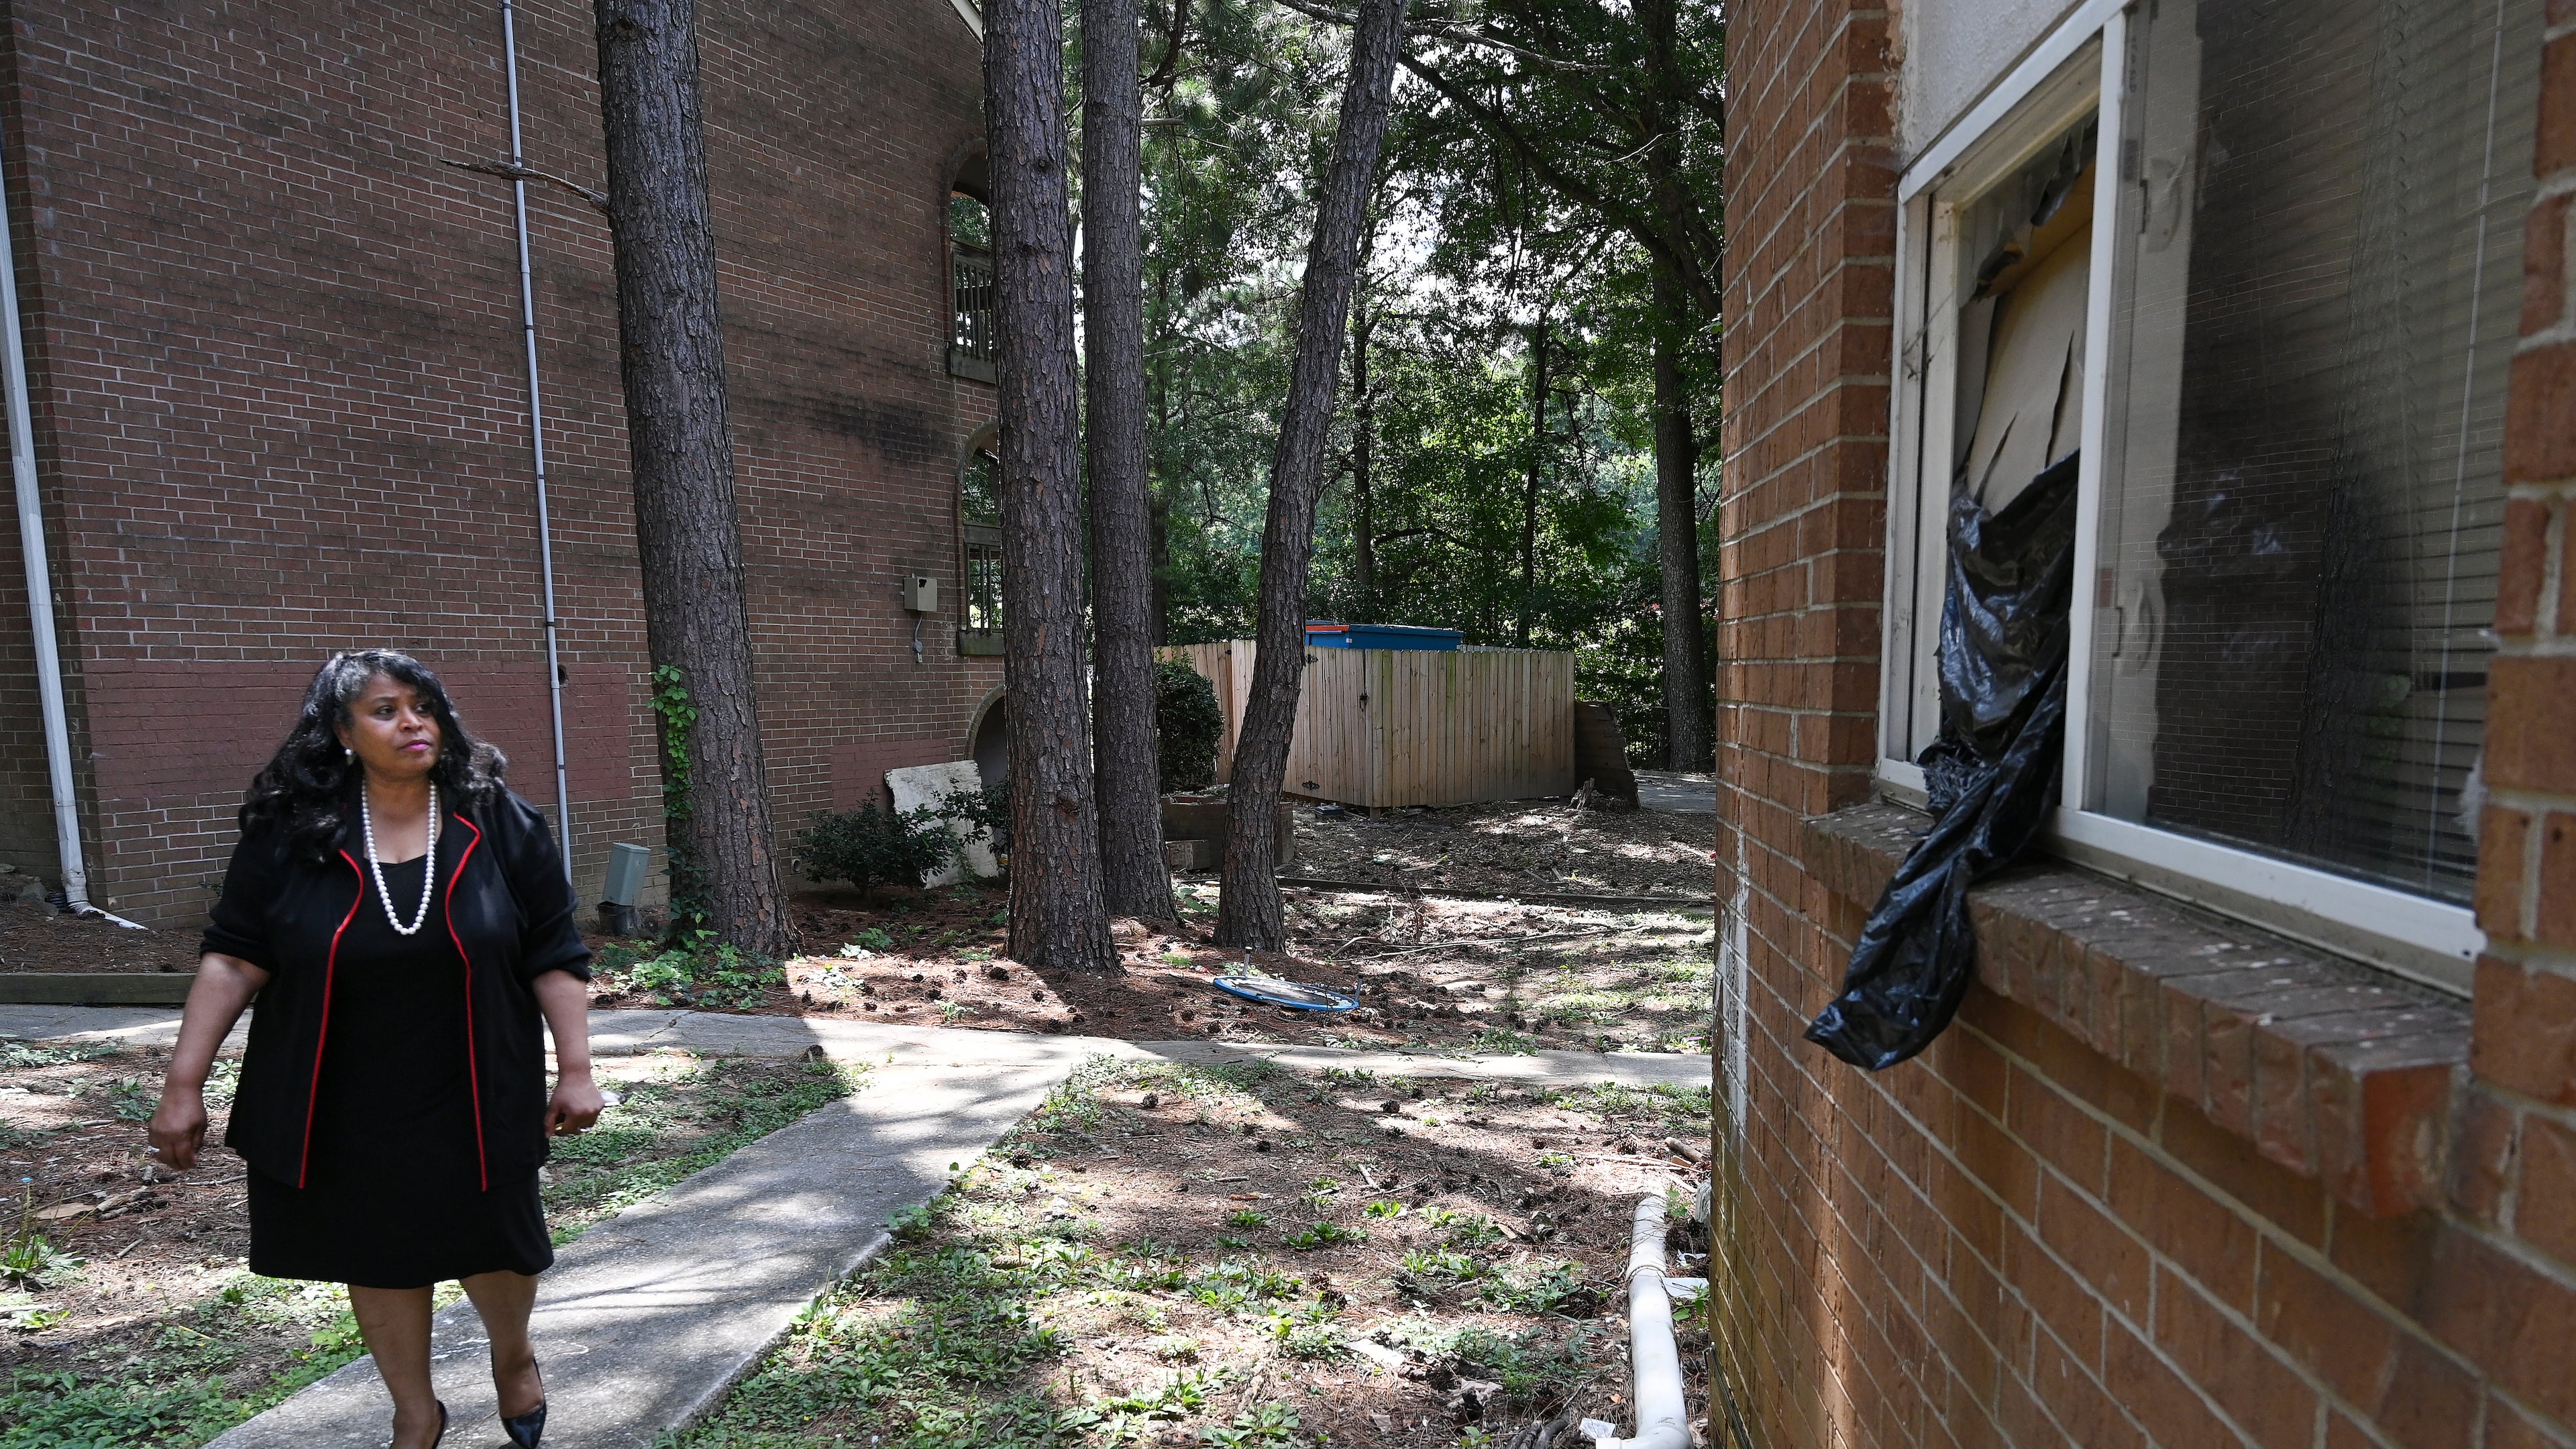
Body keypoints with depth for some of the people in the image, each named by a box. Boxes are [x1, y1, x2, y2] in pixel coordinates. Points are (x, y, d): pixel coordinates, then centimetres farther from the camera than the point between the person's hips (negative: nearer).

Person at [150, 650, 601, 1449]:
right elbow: (233, 960, -3)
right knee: (379, 1257, 15)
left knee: (495, 1243, 10)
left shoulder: (499, 824, -8)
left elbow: (555, 956, -7)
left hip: (473, 1099, -1)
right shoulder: (290, 832, -7)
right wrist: (183, 1084, -6)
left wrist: (576, 1070, -10)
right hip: (343, 1108, 1)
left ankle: (513, 1355, 43)